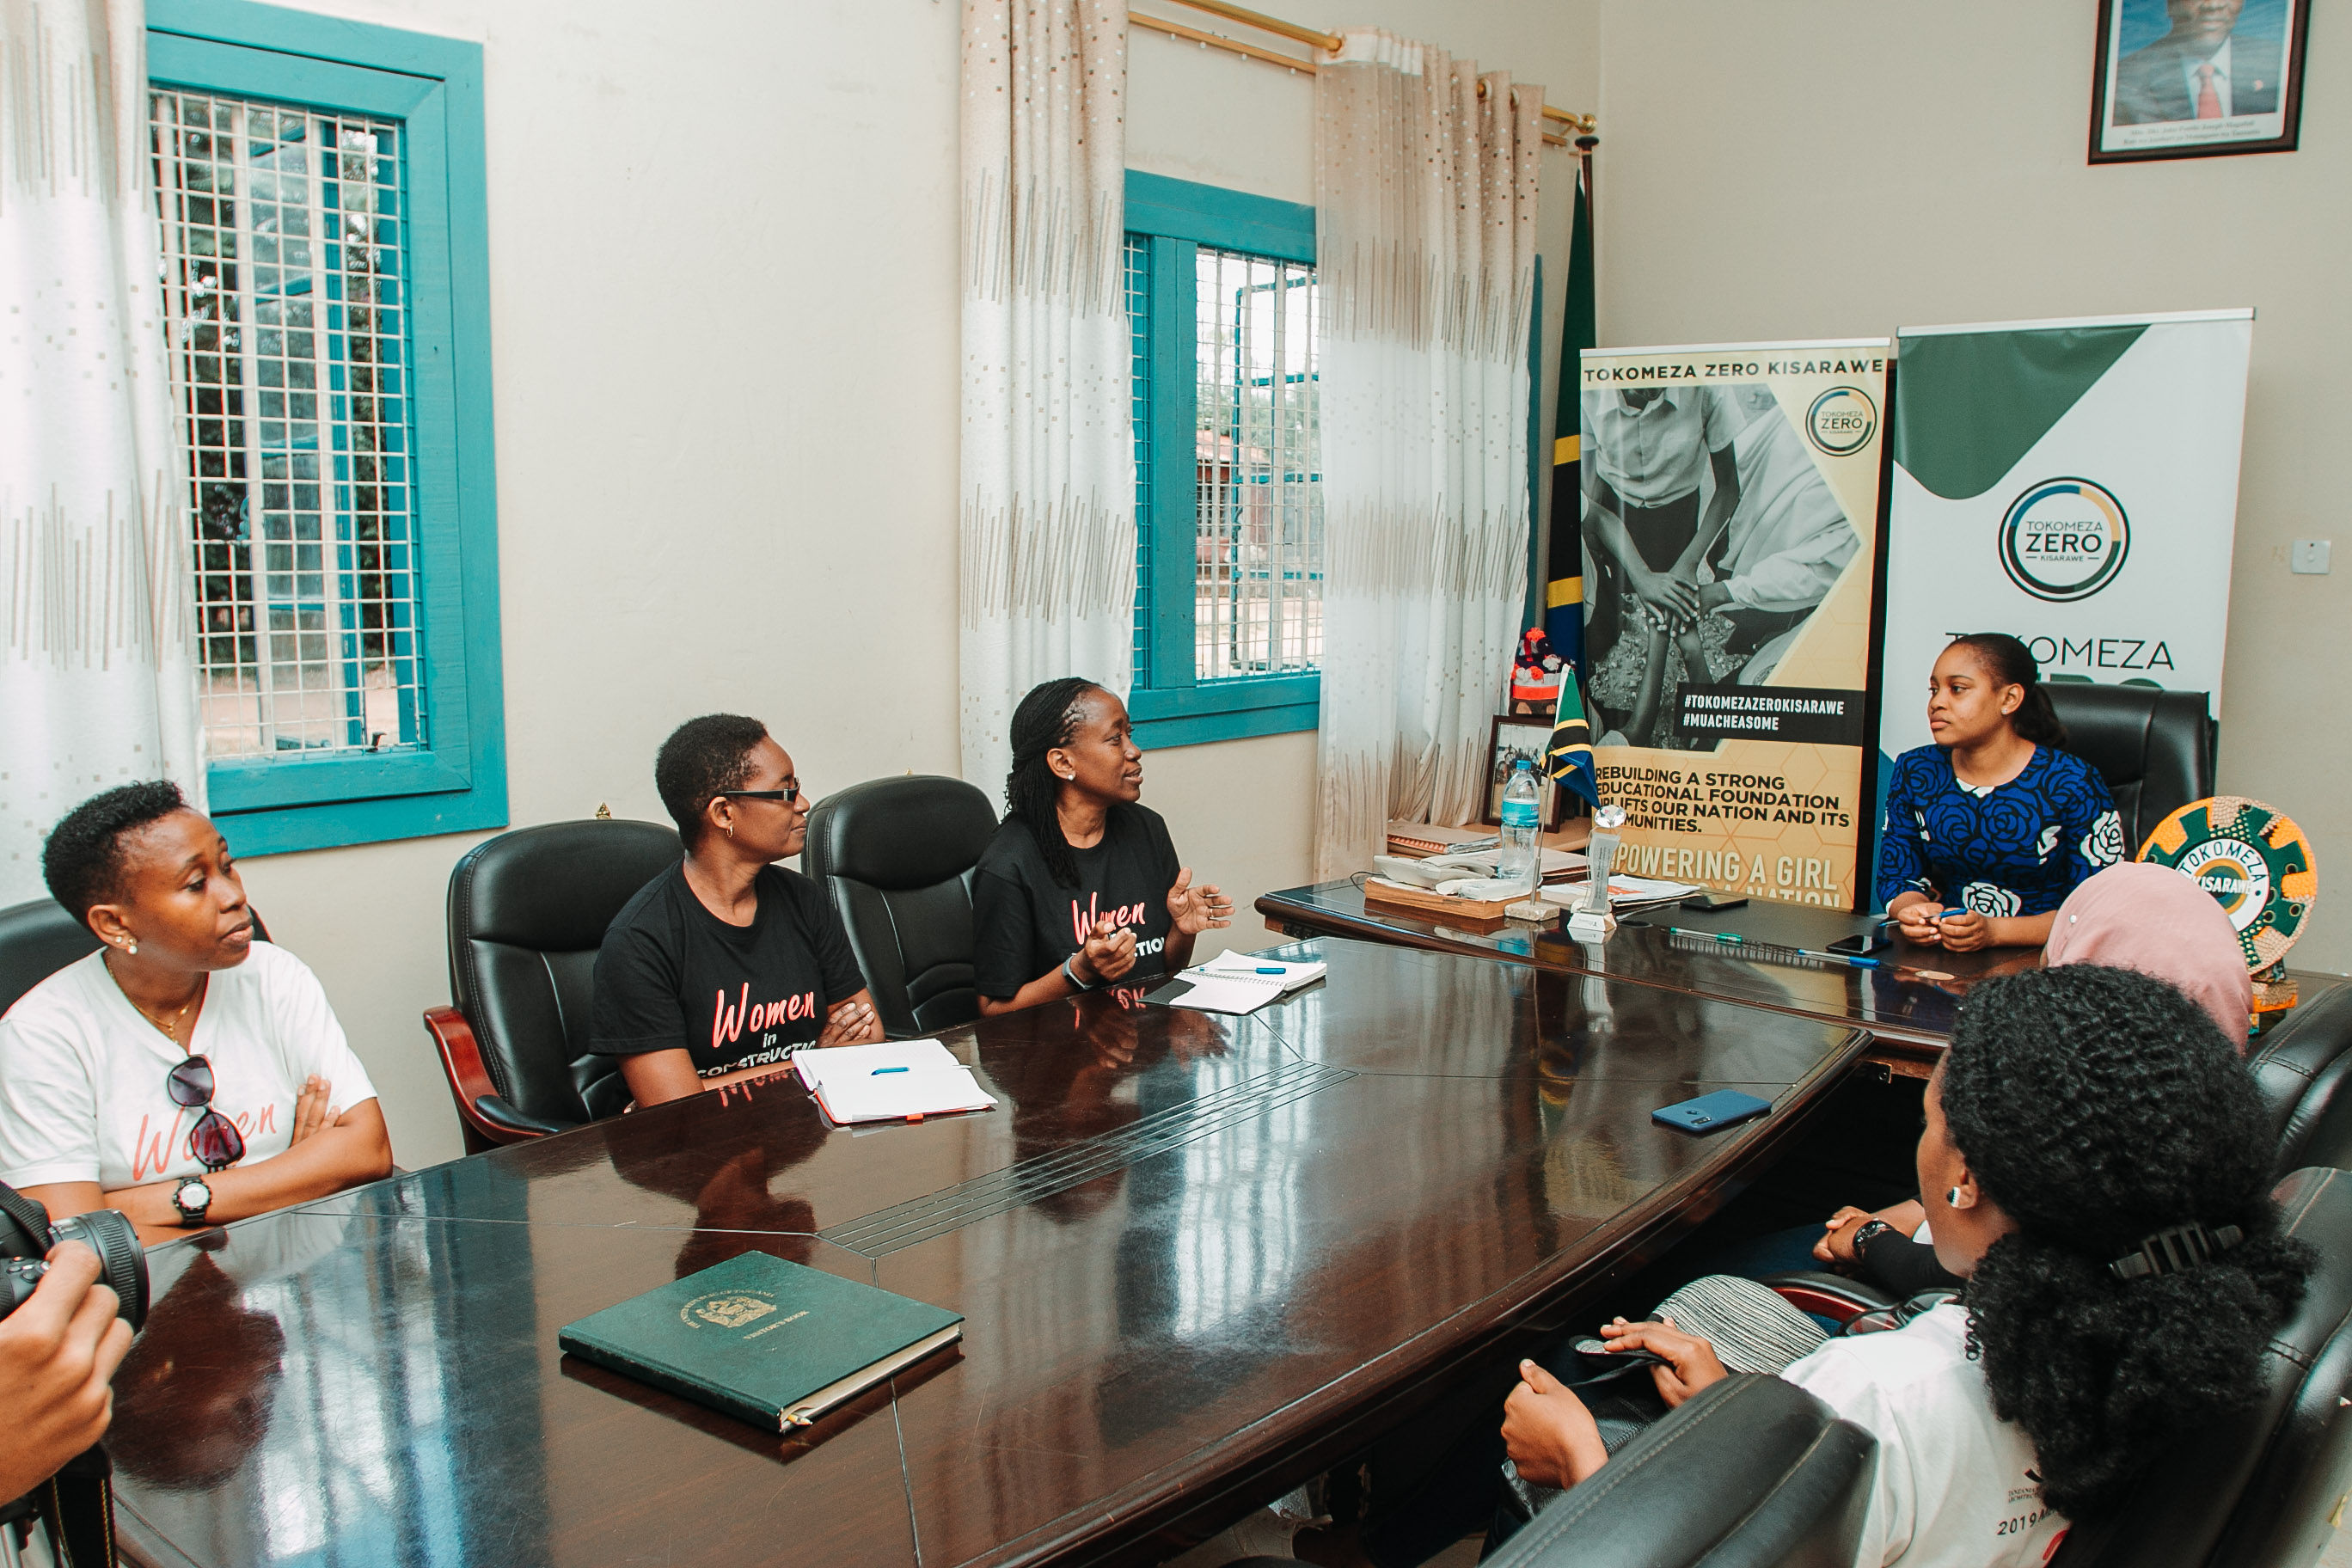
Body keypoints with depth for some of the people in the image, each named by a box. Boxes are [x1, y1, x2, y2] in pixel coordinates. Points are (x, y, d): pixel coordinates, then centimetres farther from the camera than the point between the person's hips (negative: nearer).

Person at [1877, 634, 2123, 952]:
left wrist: (1992, 932, -25)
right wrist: (1913, 913, -15)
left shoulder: (2074, 784, -9)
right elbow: (1896, 878, 9)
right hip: (1943, 962, 3)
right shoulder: (1914, 772, 4)